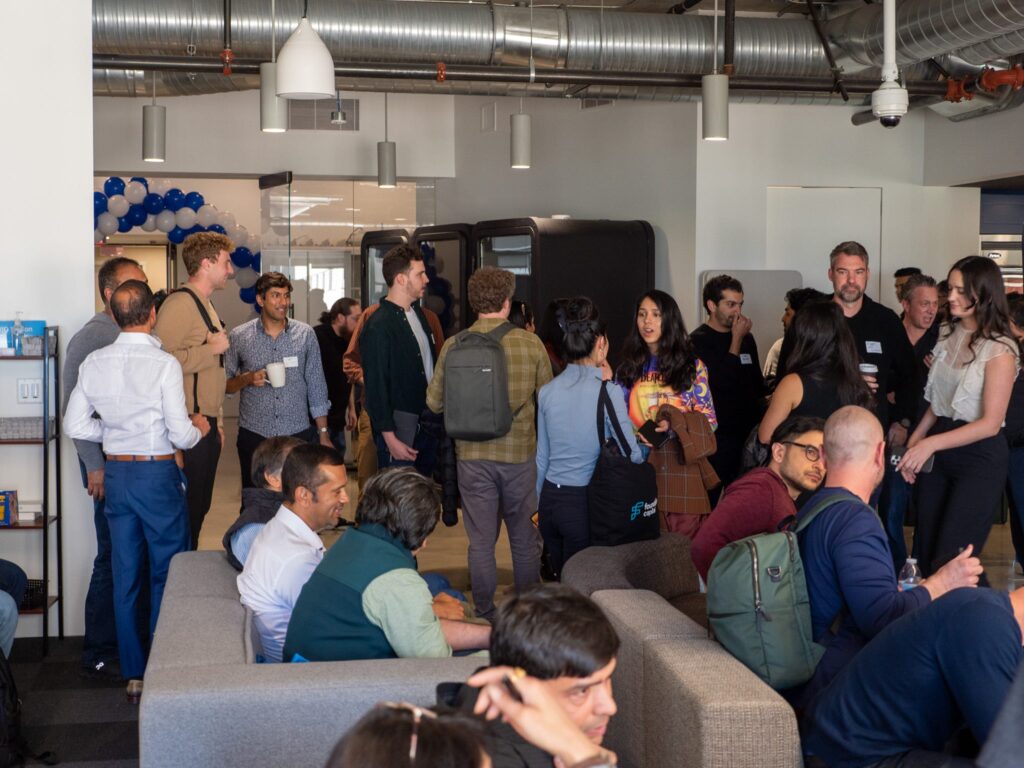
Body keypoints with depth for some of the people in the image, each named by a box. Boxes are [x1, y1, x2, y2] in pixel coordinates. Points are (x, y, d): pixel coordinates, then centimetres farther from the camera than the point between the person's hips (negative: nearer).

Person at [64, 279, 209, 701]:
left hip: (116, 473, 5)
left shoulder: (94, 363, -1)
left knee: (124, 575, 12)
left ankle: (133, 673, 20)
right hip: (158, 473, -5)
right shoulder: (164, 364, -16)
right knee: (168, 572, 9)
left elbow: (75, 426, 2)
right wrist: (198, 428, 5)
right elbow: (180, 435, -16)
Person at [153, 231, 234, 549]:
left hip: (206, 425, 10)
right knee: (187, 510, -5)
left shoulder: (205, 305, 18)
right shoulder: (179, 304, -14)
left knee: (200, 509, 14)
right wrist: (211, 349, -18)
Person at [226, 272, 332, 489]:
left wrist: (323, 434, 4)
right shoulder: (239, 337, 1)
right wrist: (247, 379, -14)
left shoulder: (305, 334, 3)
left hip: (298, 434, 0)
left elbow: (316, 387, 6)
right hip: (254, 436, 0)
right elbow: (226, 385, 6)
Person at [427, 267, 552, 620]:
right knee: (525, 540, 14)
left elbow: (434, 401, -1)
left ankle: (485, 617, 17)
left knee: (481, 542, 10)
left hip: (473, 455, 0)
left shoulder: (453, 346, -6)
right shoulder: (530, 343, -7)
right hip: (520, 453, 0)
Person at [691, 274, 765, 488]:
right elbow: (723, 382, -17)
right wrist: (736, 339, -10)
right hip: (717, 437, -6)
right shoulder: (698, 341, -6)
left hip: (748, 434, 6)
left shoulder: (746, 338, 13)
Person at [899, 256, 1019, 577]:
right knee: (924, 553, 8)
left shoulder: (999, 350, -12)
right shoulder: (948, 336, 8)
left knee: (951, 560, -7)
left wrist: (930, 444, -21)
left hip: (980, 456, -6)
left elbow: (990, 423, -16)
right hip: (939, 454, 6)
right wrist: (914, 443, 2)